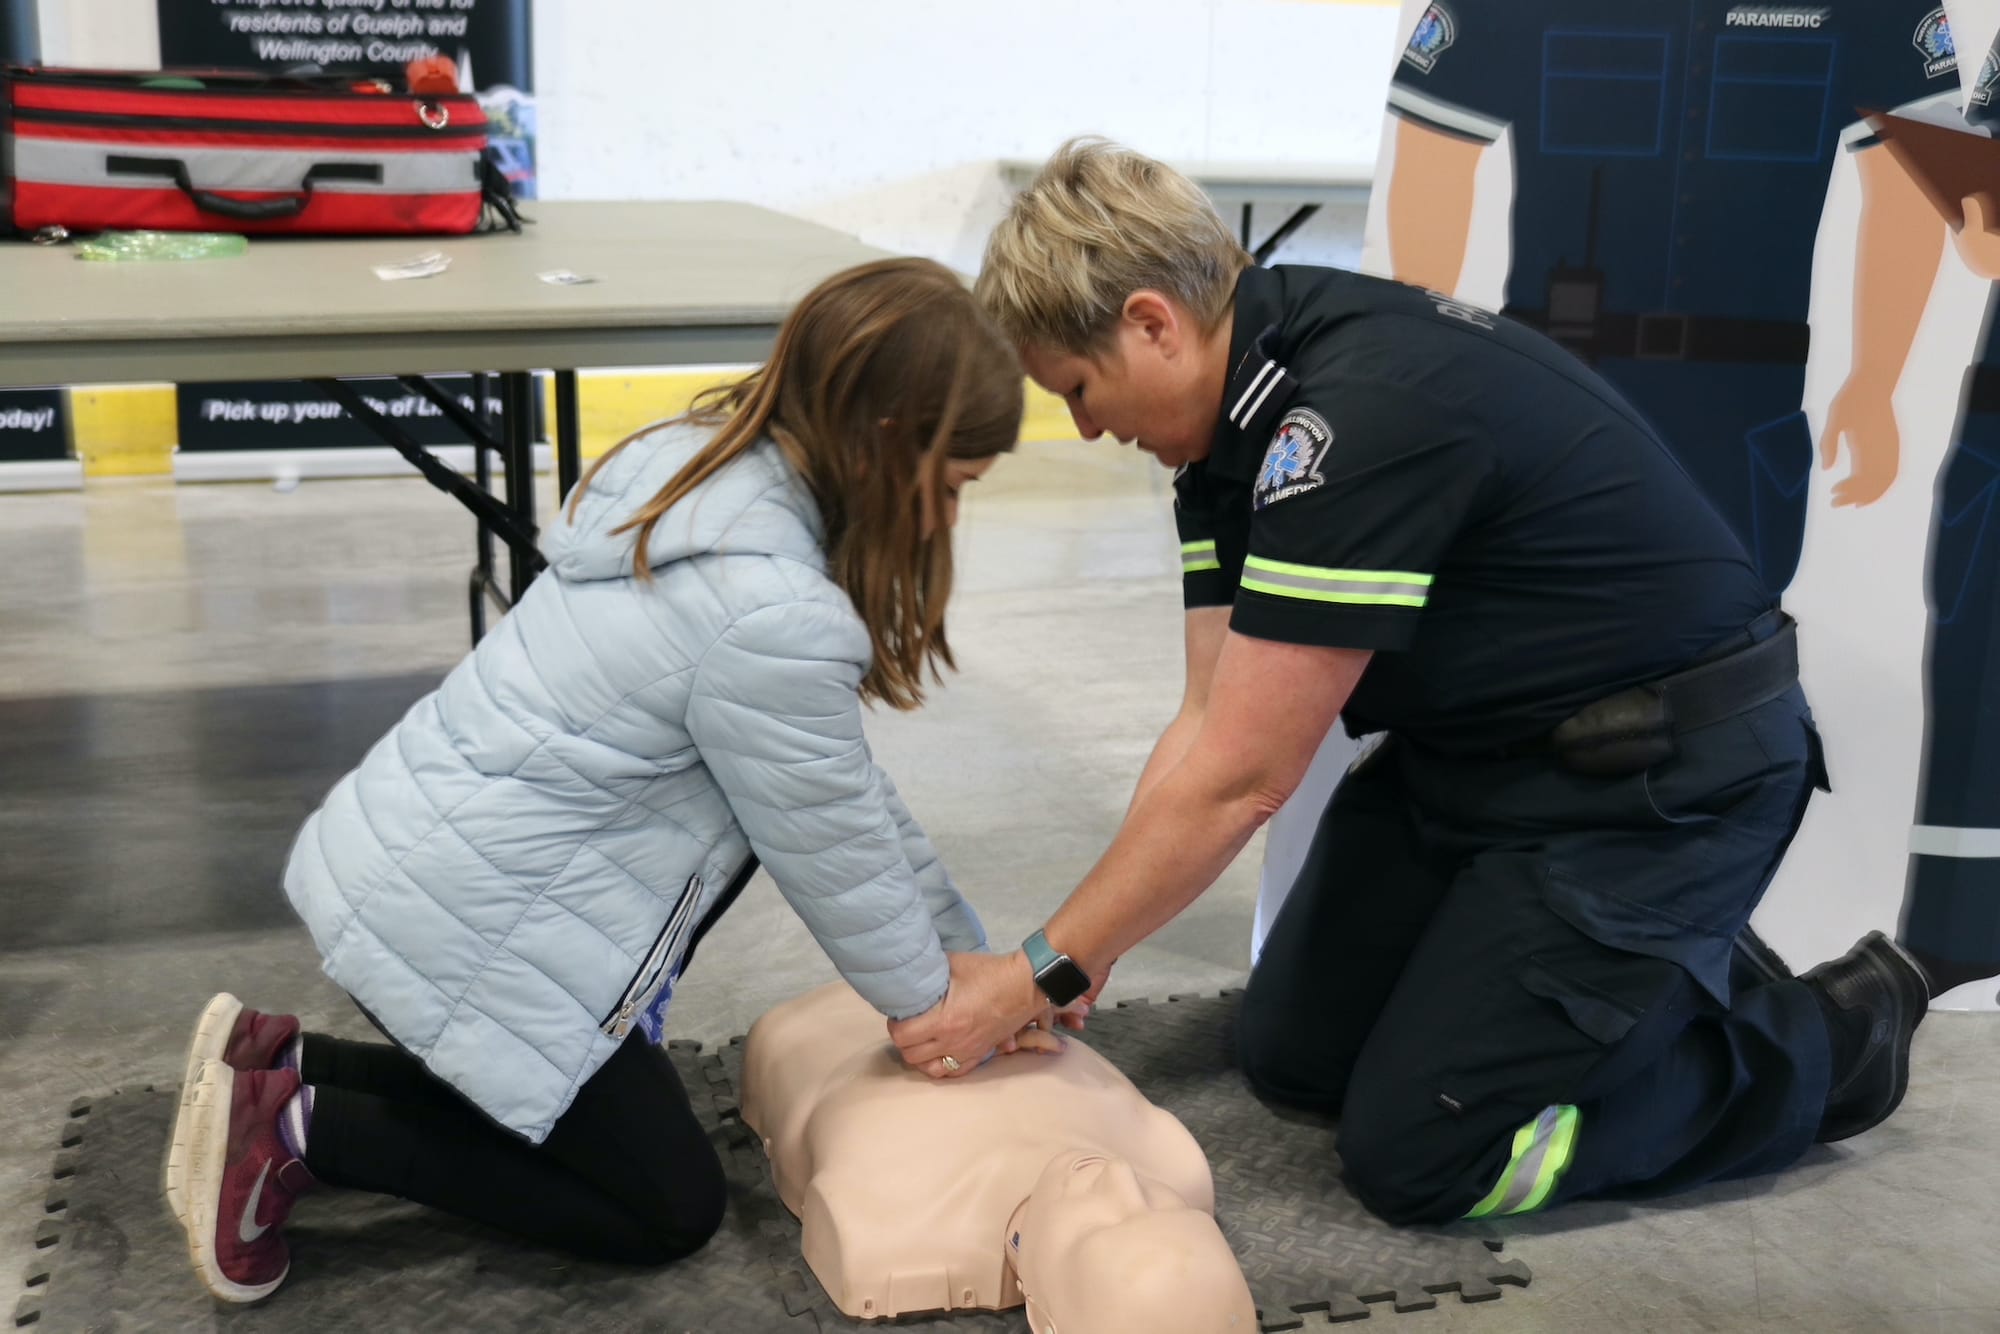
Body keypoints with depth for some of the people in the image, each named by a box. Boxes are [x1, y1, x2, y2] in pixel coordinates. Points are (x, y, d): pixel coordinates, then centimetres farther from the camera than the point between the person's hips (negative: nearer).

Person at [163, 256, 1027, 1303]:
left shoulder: (708, 471, 3)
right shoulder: (772, 618, -27)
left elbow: (845, 793, 9)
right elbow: (837, 866, -12)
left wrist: (967, 951, 14)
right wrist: (941, 1012, 7)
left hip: (402, 856, 9)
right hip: (459, 924, -9)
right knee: (670, 1210, 9)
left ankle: (281, 1063, 19)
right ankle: (299, 1130, 5)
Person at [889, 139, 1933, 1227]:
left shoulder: (1364, 415, -30)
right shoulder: (1237, 410, 0)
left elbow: (1239, 781, -27)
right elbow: (1210, 722, -2)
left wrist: (1039, 975, -19)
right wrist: (1072, 960, -8)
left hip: (1661, 779, -9)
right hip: (1470, 749, 9)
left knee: (1415, 1157, -8)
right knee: (1294, 1056, 12)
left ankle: (1824, 1039, 8)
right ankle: (1649, 964, 24)